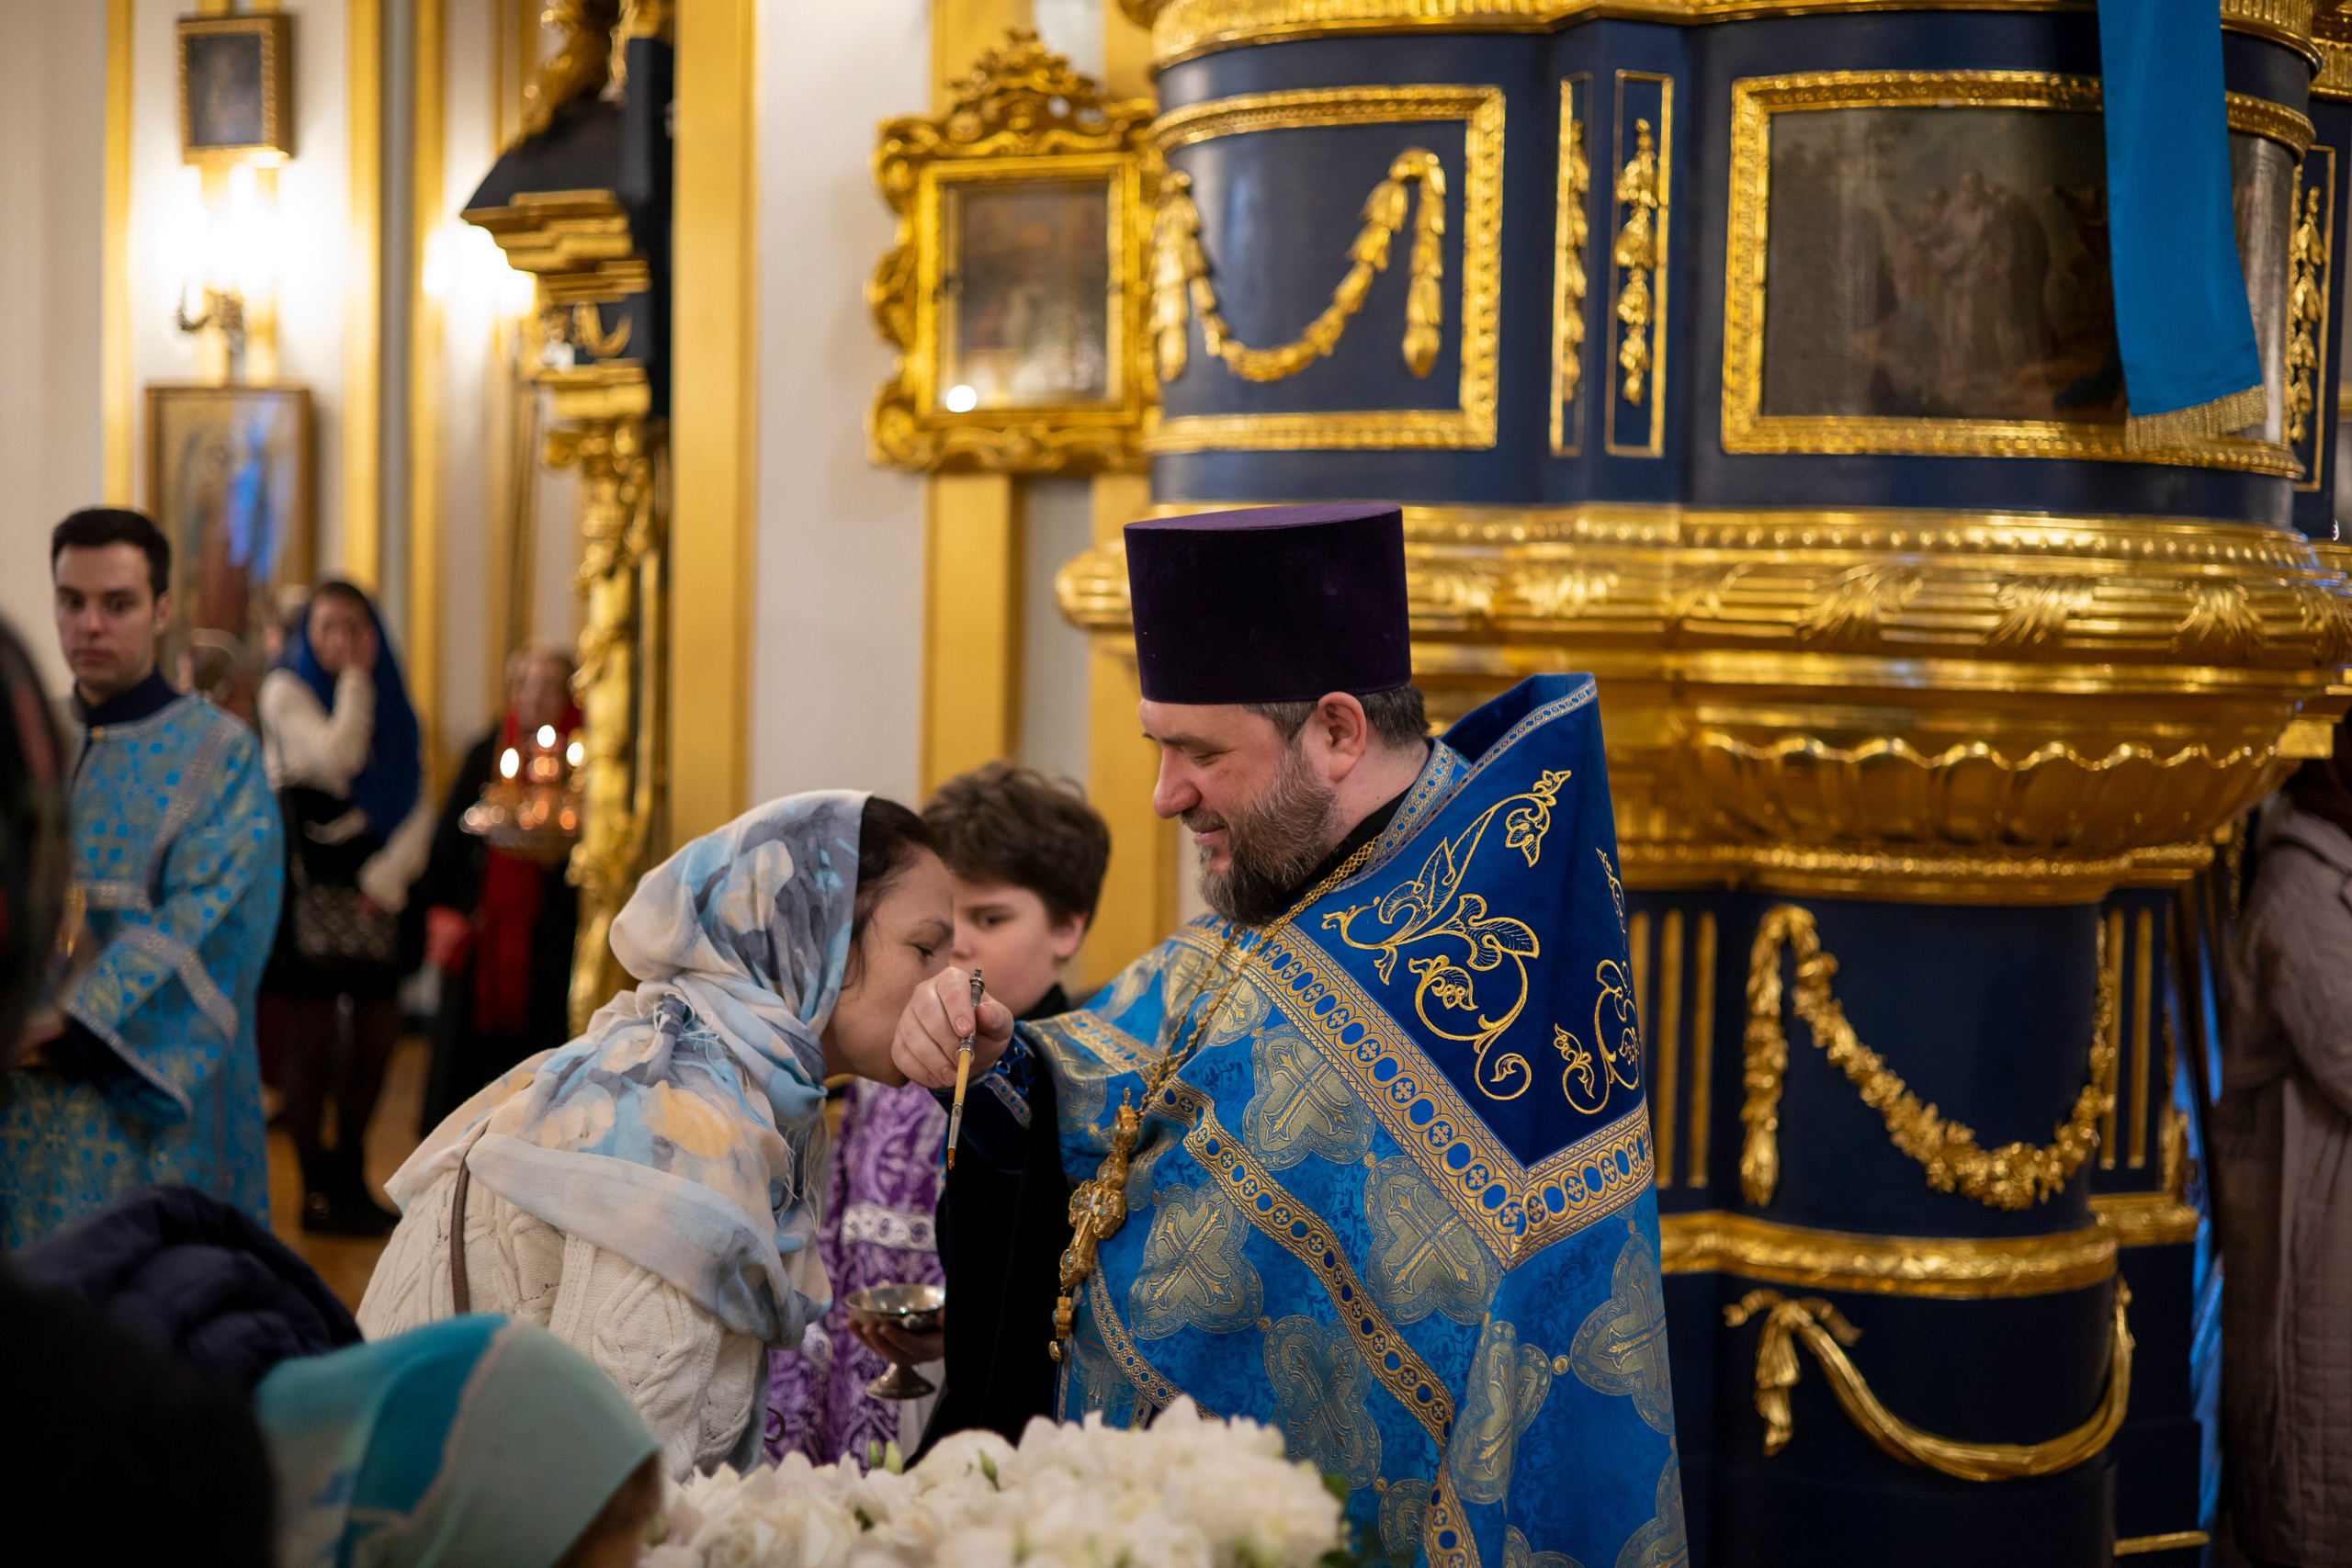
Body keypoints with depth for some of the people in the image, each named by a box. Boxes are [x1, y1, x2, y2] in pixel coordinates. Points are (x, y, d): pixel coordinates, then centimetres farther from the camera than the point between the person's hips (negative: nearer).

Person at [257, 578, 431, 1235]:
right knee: (312, 1040, -5)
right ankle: (317, 1192, 5)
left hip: (372, 881, 5)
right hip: (309, 882, -5)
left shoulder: (389, 702, 15)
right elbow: (336, 761, -18)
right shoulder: (286, 689, 0)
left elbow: (419, 803, 8)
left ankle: (349, 1179, 19)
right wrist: (352, 682, -8)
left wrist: (387, 876, -5)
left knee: (379, 1035, 4)